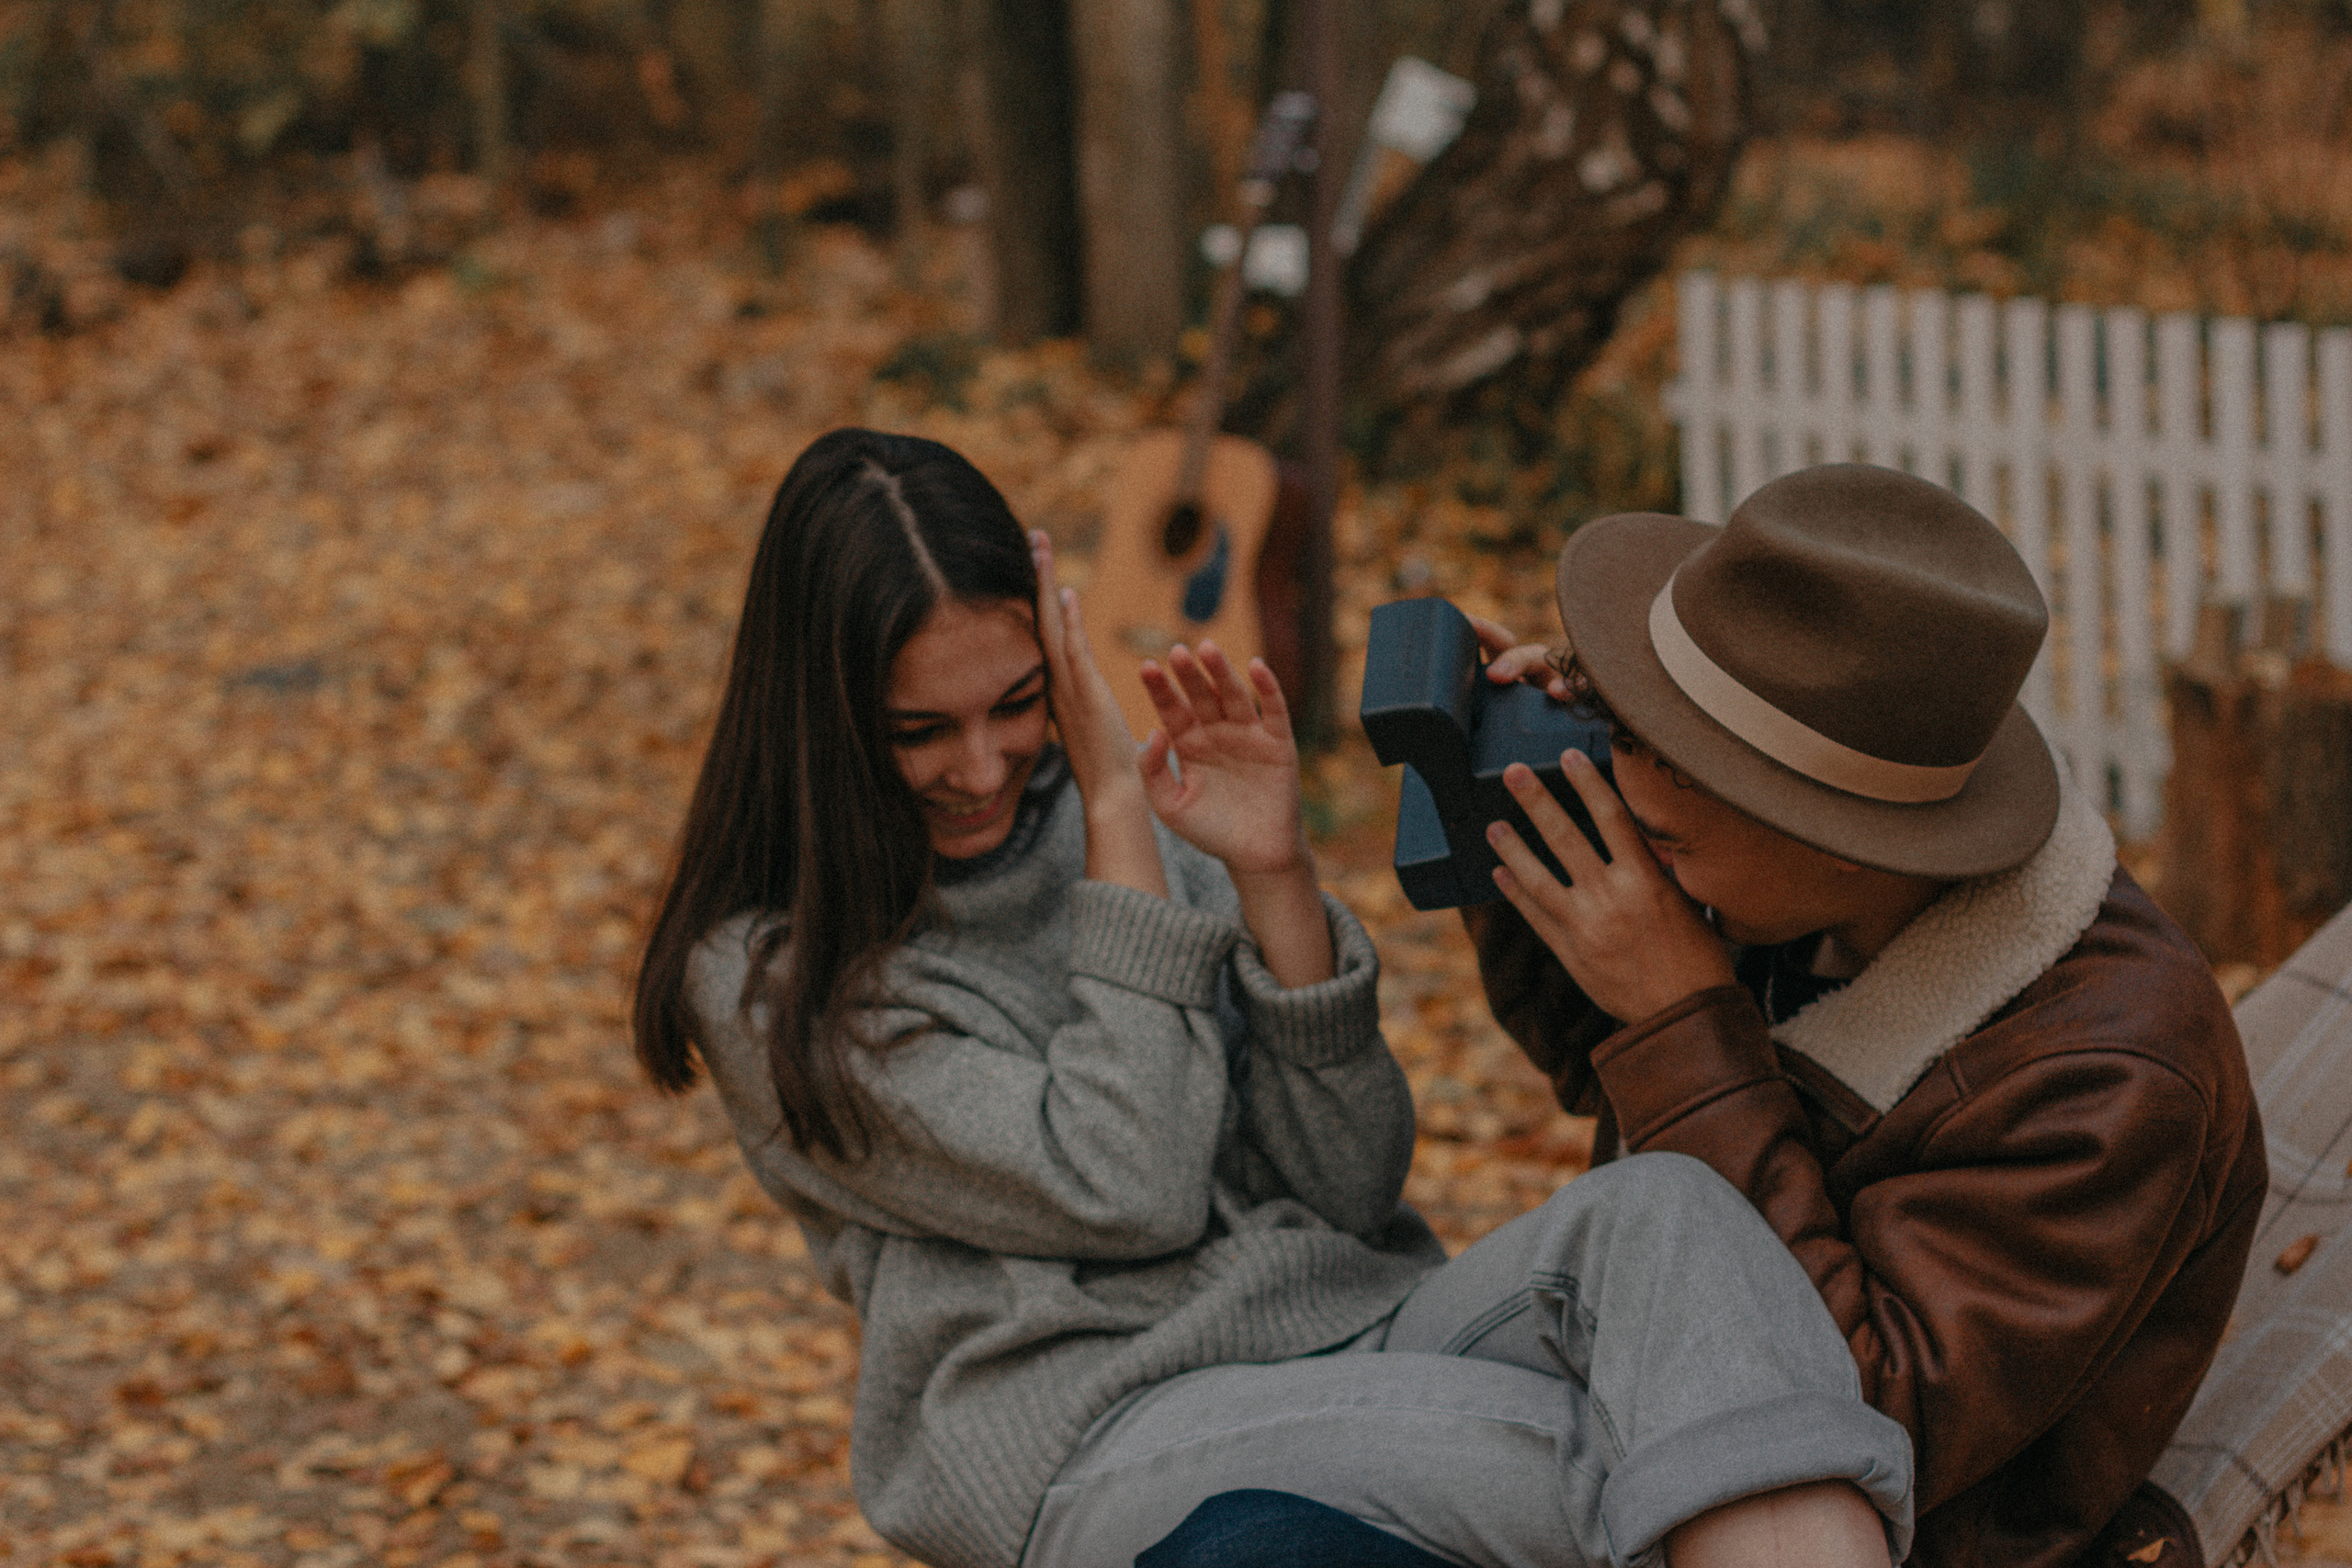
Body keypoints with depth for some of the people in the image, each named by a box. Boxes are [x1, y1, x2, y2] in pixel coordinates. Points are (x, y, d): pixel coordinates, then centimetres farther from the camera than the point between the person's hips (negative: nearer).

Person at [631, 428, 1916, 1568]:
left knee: (1657, 1212, -29)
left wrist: (1269, 871, -6)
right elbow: (1123, 1193, -12)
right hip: (1099, 1447, -5)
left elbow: (1351, 1187, 7)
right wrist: (1113, 813, -7)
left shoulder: (1147, 837, 13)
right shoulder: (767, 975, -1)